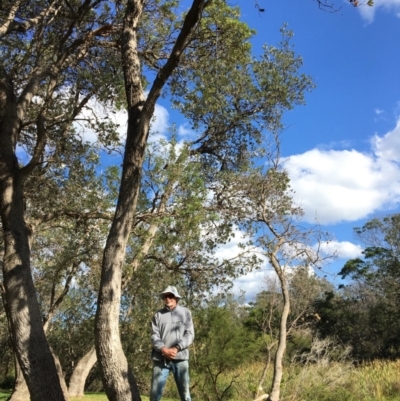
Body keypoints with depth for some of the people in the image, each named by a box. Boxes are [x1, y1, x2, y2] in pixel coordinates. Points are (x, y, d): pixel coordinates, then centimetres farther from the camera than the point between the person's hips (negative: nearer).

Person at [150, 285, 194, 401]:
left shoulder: (185, 312, 7)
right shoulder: (158, 315, 9)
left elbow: (190, 334, 1)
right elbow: (154, 336, 2)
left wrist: (176, 349, -12)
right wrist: (164, 350, -15)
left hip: (180, 358, -1)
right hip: (161, 358, 1)